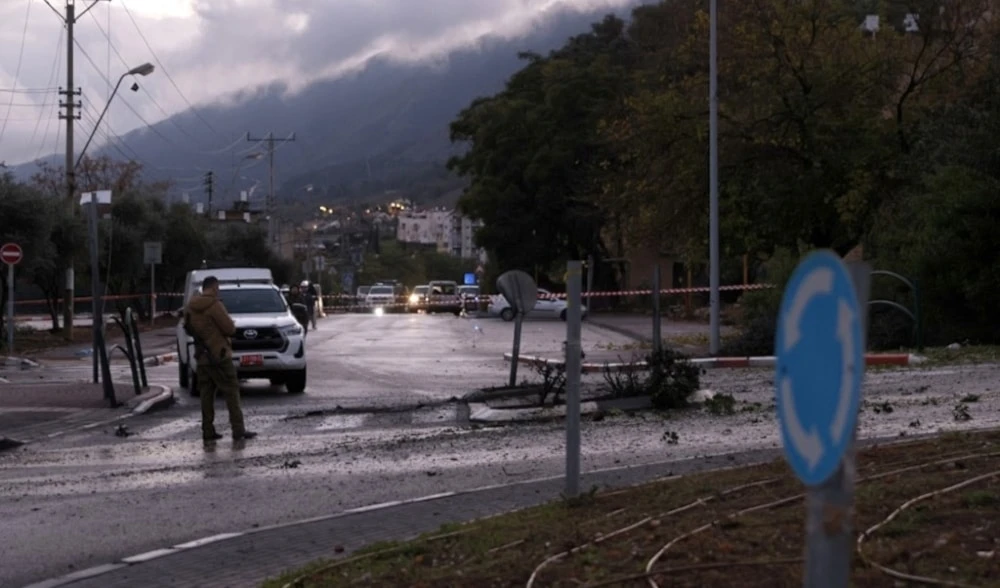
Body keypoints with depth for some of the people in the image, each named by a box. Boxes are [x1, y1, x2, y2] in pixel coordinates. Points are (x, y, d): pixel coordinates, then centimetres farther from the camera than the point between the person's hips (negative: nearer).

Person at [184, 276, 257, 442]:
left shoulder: (191, 307, 8)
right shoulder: (214, 305, -15)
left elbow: (188, 328, 17)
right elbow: (230, 328, -14)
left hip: (202, 357, 7)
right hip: (219, 355, -7)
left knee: (207, 393, 10)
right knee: (231, 391, -3)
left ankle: (208, 431, 9)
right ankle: (238, 430, -6)